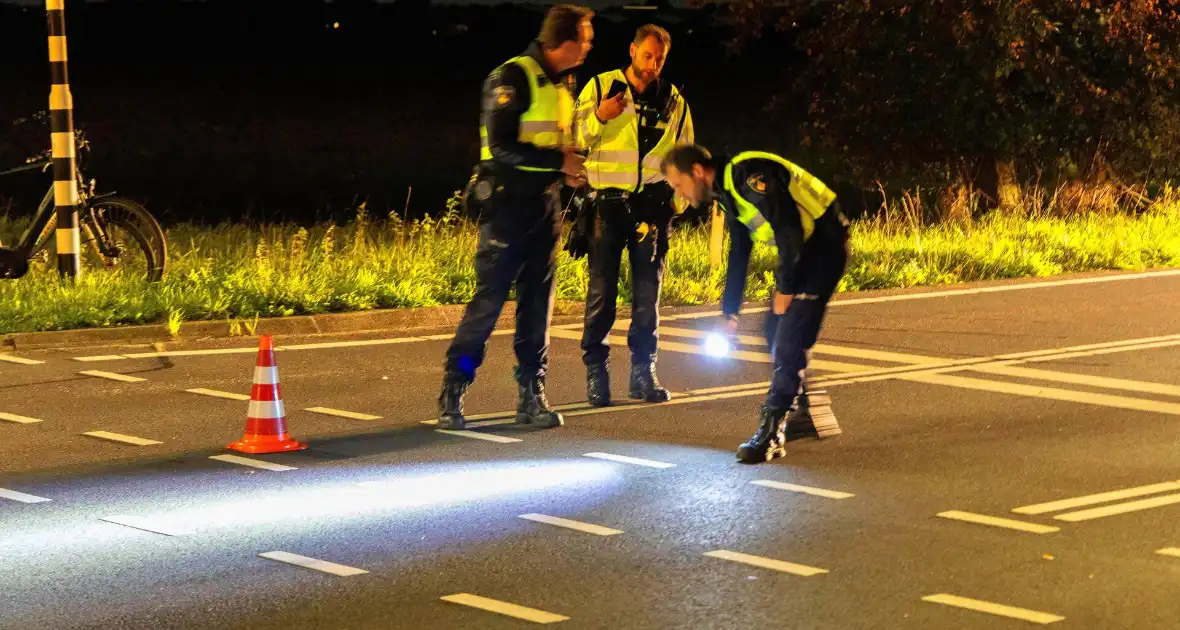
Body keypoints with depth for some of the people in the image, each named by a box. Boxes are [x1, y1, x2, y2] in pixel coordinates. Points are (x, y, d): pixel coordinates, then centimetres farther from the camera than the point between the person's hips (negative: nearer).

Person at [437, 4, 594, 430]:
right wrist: (559, 161, -17)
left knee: (537, 301, 7)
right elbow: (502, 147, -20)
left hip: (545, 204, 8)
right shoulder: (513, 78, -14)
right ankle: (452, 394, 0)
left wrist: (570, 164, 5)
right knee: (490, 298, -7)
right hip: (509, 203, -8)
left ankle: (532, 396, 12)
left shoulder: (563, 84, 13)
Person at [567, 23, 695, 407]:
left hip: (651, 206, 3)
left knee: (648, 292, 3)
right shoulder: (600, 87, 2)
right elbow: (575, 140, -1)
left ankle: (643, 372, 10)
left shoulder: (673, 101, 11)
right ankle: (596, 372, 1)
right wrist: (598, 117, -18)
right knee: (602, 290, -5)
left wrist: (677, 201, 10)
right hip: (607, 203, -3)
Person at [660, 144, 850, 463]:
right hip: (803, 248, 10)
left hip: (825, 242, -10)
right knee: (776, 330, 14)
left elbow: (789, 229, -23)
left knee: (790, 339, -12)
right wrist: (730, 312, 19)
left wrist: (785, 288, -16)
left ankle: (771, 434, -12)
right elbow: (739, 255, 21)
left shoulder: (747, 174, -20)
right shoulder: (727, 193, 12)